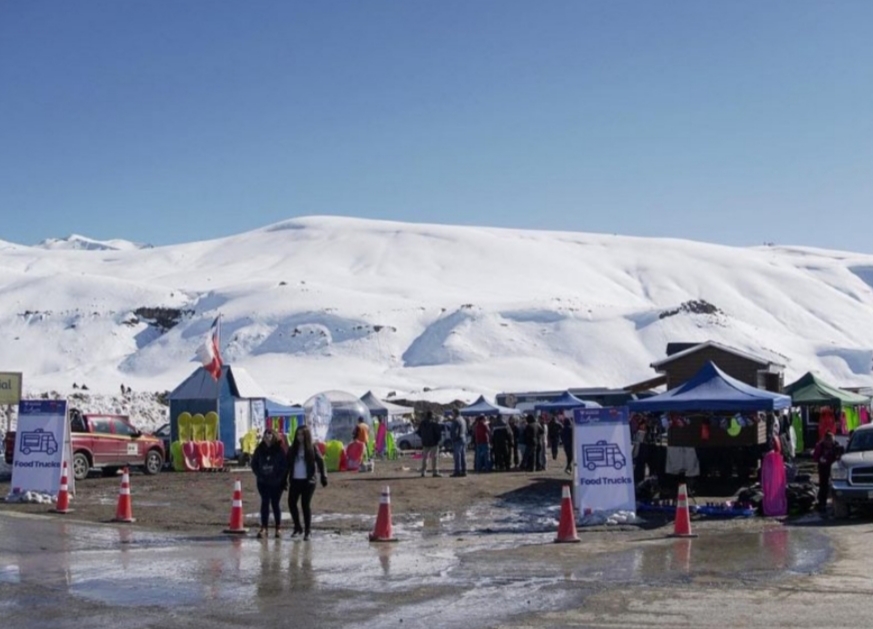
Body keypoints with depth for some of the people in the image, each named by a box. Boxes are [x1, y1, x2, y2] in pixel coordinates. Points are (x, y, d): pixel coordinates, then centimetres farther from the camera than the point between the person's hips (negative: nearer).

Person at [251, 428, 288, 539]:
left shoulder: (279, 449, -6)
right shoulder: (260, 449, 4)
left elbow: (284, 464, -7)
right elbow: (254, 464, 10)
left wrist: (279, 478, -12)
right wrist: (259, 475, -1)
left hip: (276, 482, -3)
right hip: (263, 482, 3)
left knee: (276, 504, 4)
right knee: (265, 503, 0)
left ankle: (278, 528, 13)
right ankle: (263, 528, 1)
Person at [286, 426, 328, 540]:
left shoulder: (312, 448, -1)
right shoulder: (292, 448, 8)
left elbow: (320, 462, -2)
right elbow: (287, 464, 10)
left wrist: (323, 477, -8)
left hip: (308, 481, -4)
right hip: (295, 480, 4)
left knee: (305, 504, -3)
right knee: (291, 503, 0)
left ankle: (307, 530, 7)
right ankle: (297, 527, 18)